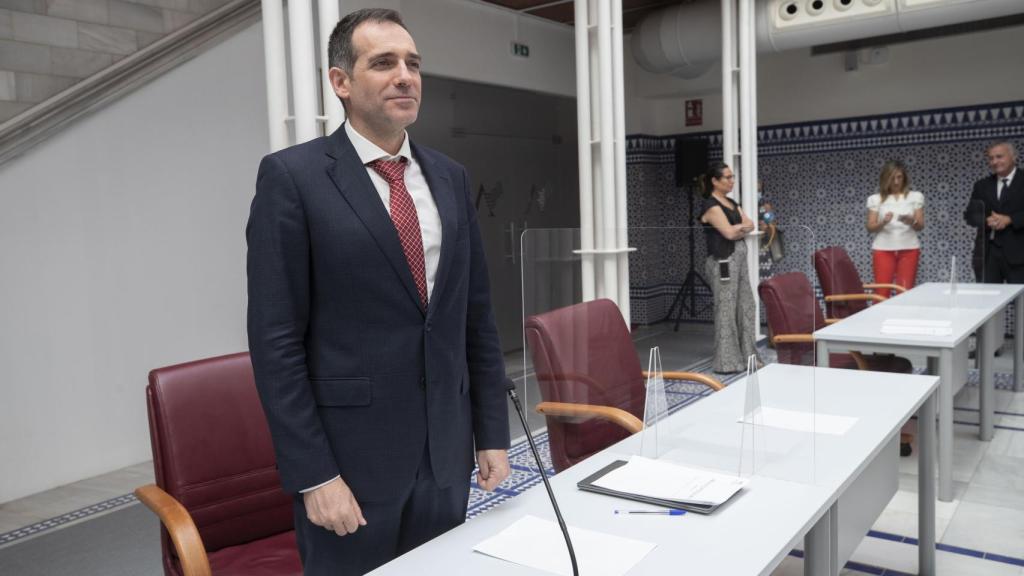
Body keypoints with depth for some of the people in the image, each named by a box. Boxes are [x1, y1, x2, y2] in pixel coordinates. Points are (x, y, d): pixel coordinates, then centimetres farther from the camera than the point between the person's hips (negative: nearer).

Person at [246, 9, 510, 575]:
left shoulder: (448, 177, 7)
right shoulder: (292, 176, -9)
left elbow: (477, 315, 9)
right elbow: (276, 339, -11)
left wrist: (492, 431, 7)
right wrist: (312, 474, -13)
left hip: (445, 453, 5)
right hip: (350, 455, -4)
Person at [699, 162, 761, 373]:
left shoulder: (731, 203, 18)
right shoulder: (711, 205, -9)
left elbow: (750, 226, 9)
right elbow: (729, 232, -17)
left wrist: (737, 228, -9)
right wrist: (741, 225, 2)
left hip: (739, 258, 9)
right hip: (723, 261, -9)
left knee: (746, 307, 10)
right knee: (726, 310, -6)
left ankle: (747, 356, 19)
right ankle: (727, 362, 0)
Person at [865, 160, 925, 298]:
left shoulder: (915, 197, 7)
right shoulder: (876, 199, 5)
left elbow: (920, 226, 4)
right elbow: (870, 228, 2)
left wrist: (911, 221, -18)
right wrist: (883, 222, -18)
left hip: (909, 249, 1)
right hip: (883, 249, -1)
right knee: (882, 292, -6)